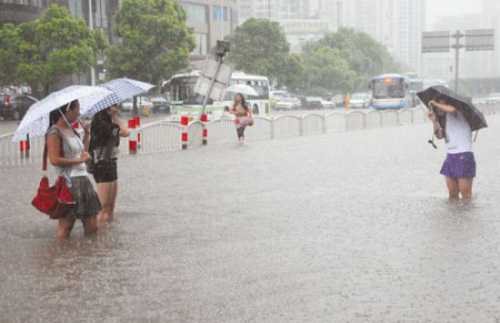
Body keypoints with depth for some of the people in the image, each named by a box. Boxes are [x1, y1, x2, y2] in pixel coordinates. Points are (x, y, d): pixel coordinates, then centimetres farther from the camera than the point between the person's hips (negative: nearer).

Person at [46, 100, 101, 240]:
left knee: (92, 227, 9)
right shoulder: (55, 132, -11)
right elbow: (54, 160, -19)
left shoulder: (71, 130, 14)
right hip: (69, 183, -8)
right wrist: (79, 160, -15)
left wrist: (87, 135, 13)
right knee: (66, 224, -1)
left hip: (83, 180, 8)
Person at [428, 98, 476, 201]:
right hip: (450, 156, 8)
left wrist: (435, 104, -14)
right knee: (452, 193, 9)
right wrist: (434, 121, -1)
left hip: (464, 155, -8)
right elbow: (440, 135, 10)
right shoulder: (444, 119, 19)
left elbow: (452, 109, -28)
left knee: (466, 194, -7)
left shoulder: (458, 112, -4)